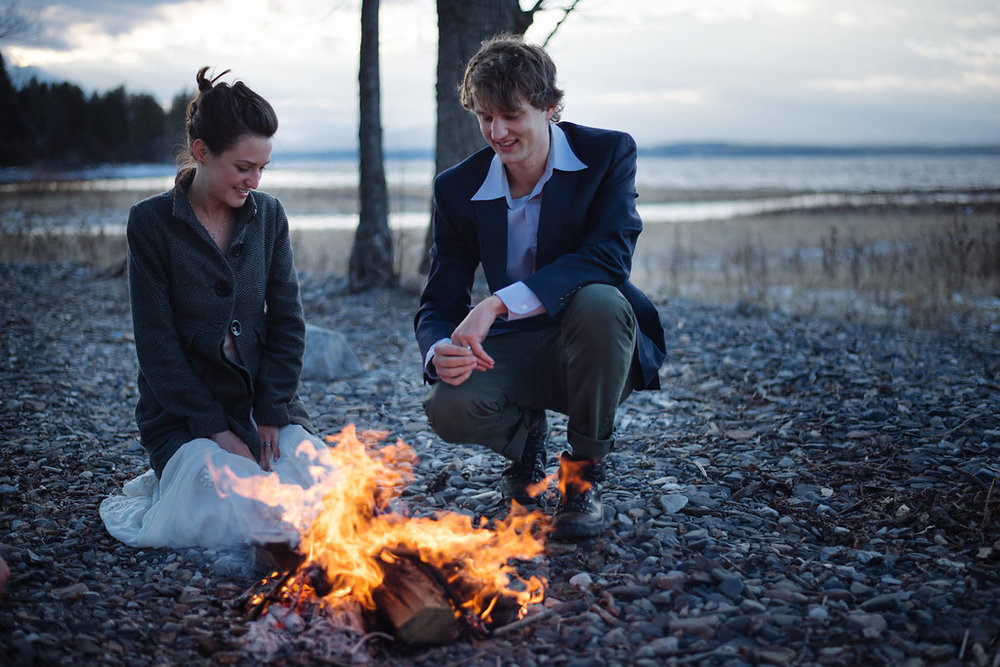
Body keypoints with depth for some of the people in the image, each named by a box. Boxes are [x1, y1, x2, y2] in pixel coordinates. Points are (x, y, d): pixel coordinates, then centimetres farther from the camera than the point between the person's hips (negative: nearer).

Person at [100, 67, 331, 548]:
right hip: (184, 409, -3)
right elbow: (156, 341, -10)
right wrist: (213, 427, -15)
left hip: (263, 400, 4)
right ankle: (177, 480, 9)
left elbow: (287, 322, 4)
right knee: (236, 516, -26)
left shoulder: (268, 215, 4)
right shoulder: (151, 223, -8)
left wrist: (271, 412, -7)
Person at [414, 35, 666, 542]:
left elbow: (609, 256, -26)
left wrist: (499, 303, -38)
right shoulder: (458, 188, -2)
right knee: (448, 409, -29)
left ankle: (582, 473, -13)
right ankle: (526, 435, 11)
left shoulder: (609, 153, -10)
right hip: (514, 352, 2)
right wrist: (440, 350, -31)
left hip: (592, 351, -2)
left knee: (597, 300, -37)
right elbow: (439, 303, -4)